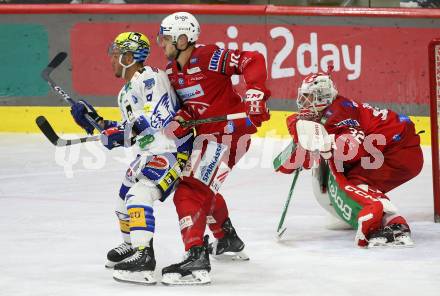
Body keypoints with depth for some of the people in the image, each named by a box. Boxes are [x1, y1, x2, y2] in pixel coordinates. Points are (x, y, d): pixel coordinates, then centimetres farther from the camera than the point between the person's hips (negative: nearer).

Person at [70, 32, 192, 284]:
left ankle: (143, 258, -30)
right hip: (150, 151, 11)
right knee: (125, 195, 21)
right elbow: (129, 131, 18)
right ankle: (133, 245, 41)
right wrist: (96, 121, 12)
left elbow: (160, 116, -30)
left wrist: (126, 132, -32)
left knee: (139, 195, -24)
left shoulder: (151, 79, -18)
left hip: (174, 148, -11)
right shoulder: (125, 93, 16)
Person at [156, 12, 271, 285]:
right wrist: (179, 121, -10)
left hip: (229, 131, -10)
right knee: (204, 189, 30)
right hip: (208, 133, 10)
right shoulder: (172, 70, 9)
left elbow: (253, 60, -23)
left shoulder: (209, 57, -19)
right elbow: (188, 107, 12)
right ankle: (228, 241, 52)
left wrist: (255, 93, -34)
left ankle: (197, 261, -30)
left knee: (190, 192, -20)